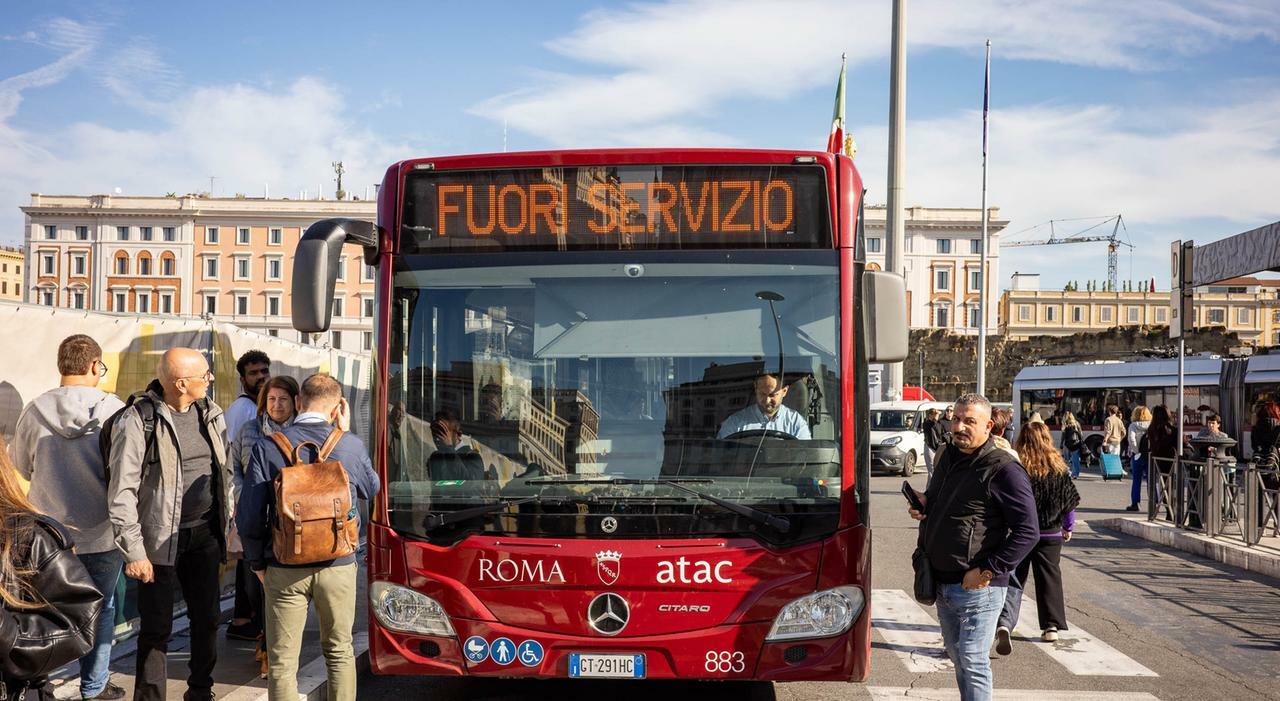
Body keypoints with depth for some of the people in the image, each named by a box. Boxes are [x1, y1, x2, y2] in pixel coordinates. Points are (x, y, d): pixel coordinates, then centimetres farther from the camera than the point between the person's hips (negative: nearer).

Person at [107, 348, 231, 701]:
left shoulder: (211, 413, 5)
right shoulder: (138, 421, -14)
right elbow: (121, 492, -13)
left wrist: (228, 524, 12)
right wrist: (134, 551, -14)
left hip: (206, 533, 6)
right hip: (161, 540, -5)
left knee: (206, 619, 14)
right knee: (157, 628, 3)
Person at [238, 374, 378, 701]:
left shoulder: (267, 448, -8)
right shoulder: (351, 445, -6)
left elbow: (249, 518, -8)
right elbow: (370, 490, 14)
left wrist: (258, 563, 9)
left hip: (285, 571, -1)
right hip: (338, 566, 1)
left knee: (282, 662, 9)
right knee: (340, 652, 19)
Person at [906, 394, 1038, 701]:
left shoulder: (1003, 470, -15)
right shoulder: (948, 457, 10)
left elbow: (1028, 532, -18)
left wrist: (988, 571, -19)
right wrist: (924, 505, 5)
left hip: (977, 587, -8)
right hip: (943, 584, 8)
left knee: (973, 664, -7)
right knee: (958, 659, 18)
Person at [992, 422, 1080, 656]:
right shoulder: (1059, 468, -1)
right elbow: (1070, 500, 6)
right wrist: (1068, 527, 19)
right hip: (1051, 534, 2)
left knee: (1014, 580, 2)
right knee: (1049, 578, 15)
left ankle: (1004, 623, -16)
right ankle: (1052, 626, 17)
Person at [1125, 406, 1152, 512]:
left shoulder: (1133, 426, -4)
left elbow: (1131, 439, -18)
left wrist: (1136, 451, -11)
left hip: (1138, 455, -1)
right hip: (1151, 455, 1)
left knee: (1137, 480, 7)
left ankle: (1134, 503, 10)